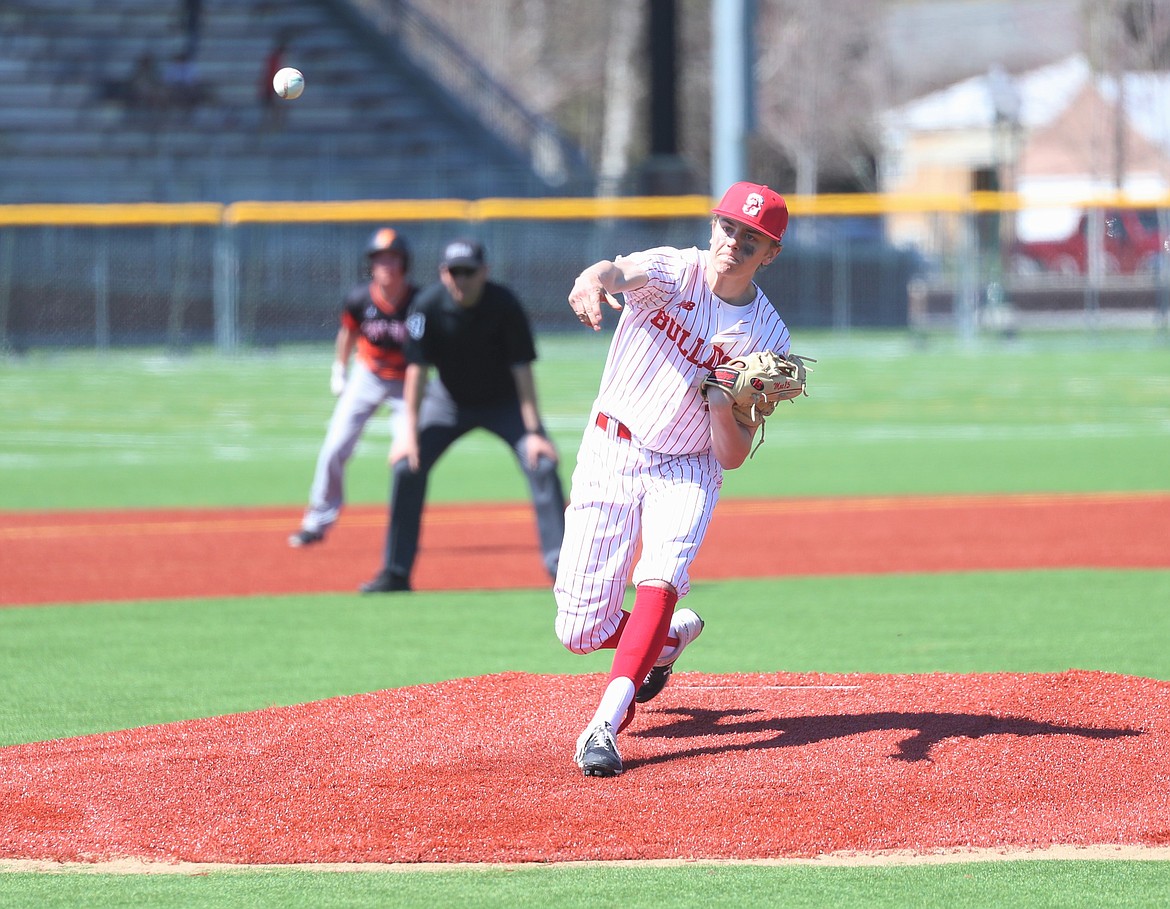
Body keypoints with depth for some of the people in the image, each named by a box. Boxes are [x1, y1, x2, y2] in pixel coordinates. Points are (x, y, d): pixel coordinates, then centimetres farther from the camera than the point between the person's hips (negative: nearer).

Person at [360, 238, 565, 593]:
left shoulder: (504, 305, -26)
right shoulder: (428, 306, -23)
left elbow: (522, 371, -23)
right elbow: (417, 369, -18)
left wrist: (534, 432, -26)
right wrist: (410, 432, -21)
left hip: (504, 402, -1)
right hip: (450, 401, 1)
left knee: (542, 464, -18)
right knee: (407, 465, -11)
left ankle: (561, 565, -10)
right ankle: (395, 572, -1)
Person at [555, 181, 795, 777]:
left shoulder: (766, 337, -7)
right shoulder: (674, 271, -10)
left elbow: (732, 458, -7)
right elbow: (621, 272, -37)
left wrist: (725, 409, -28)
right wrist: (594, 281, -61)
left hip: (687, 471, 0)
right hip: (610, 454, 0)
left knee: (660, 578, -30)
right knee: (579, 633, 0)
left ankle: (605, 726, -38)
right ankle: (670, 637, 34)